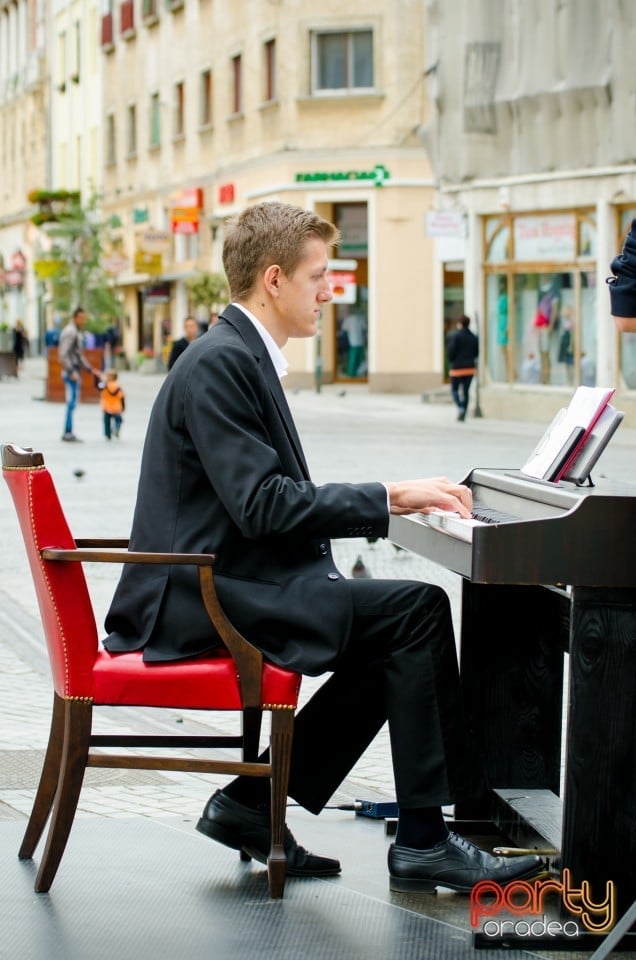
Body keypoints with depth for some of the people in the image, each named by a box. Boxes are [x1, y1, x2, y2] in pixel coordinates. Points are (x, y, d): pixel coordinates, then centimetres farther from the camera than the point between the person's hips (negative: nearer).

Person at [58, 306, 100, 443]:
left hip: (74, 373, 10)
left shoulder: (76, 332, 19)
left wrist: (91, 370, 21)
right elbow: (64, 354, -21)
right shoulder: (70, 332, -13)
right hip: (71, 373, -10)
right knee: (71, 403, -10)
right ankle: (68, 433, -9)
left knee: (72, 403, 11)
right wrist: (72, 372, -25)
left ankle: (68, 433, 13)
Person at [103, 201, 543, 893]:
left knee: (399, 635, 5)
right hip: (207, 597, -10)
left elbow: (267, 496, 18)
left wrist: (394, 499, 7)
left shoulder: (240, 356, 16)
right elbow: (260, 504, -23)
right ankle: (422, 842, -10)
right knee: (418, 609, -16)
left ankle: (251, 802, 8)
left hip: (221, 585, 10)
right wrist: (388, 498, -18)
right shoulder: (221, 363, -16)